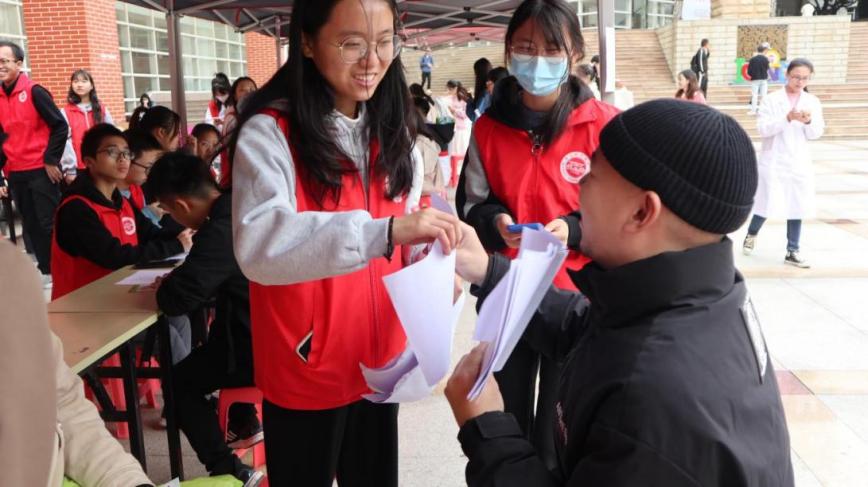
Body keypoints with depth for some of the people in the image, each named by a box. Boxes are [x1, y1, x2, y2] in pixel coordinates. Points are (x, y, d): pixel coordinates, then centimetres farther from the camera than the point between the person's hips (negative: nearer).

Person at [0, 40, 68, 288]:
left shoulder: (34, 92, -8)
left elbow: (60, 126, -10)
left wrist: (51, 160, -11)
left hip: (41, 171, -6)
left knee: (49, 222, -2)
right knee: (31, 226, 11)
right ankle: (46, 271, 21)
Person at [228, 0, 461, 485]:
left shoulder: (390, 129, 4)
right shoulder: (270, 132, -16)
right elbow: (258, 246, -32)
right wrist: (383, 232, -41)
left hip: (379, 359, 6)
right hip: (305, 369, -5)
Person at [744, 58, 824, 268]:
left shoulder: (813, 102, 5)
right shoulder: (771, 100, -5)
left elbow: (816, 133, 1)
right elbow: (763, 128, -14)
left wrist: (808, 122, -19)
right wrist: (787, 118, -26)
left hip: (799, 163, 3)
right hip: (773, 162, -3)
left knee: (797, 207, 5)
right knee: (767, 204, 1)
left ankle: (792, 252, 14)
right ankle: (751, 235, 29)